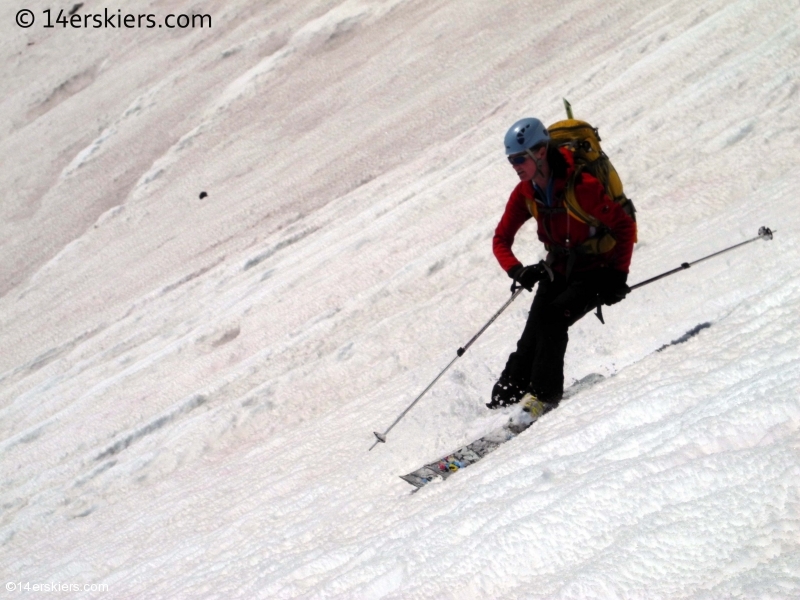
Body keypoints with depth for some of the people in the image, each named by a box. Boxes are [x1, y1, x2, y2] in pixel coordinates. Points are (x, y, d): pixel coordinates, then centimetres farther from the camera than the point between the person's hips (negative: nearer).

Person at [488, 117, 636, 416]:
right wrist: (518, 271, -22)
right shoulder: (524, 194, -6)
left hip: (595, 272, -5)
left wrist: (619, 275, -21)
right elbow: (501, 239, -2)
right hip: (558, 270, 5)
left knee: (551, 319, -24)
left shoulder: (581, 186, -25)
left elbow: (625, 226, -18)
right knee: (532, 335, -8)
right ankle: (506, 396, -2)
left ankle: (545, 394, -15)